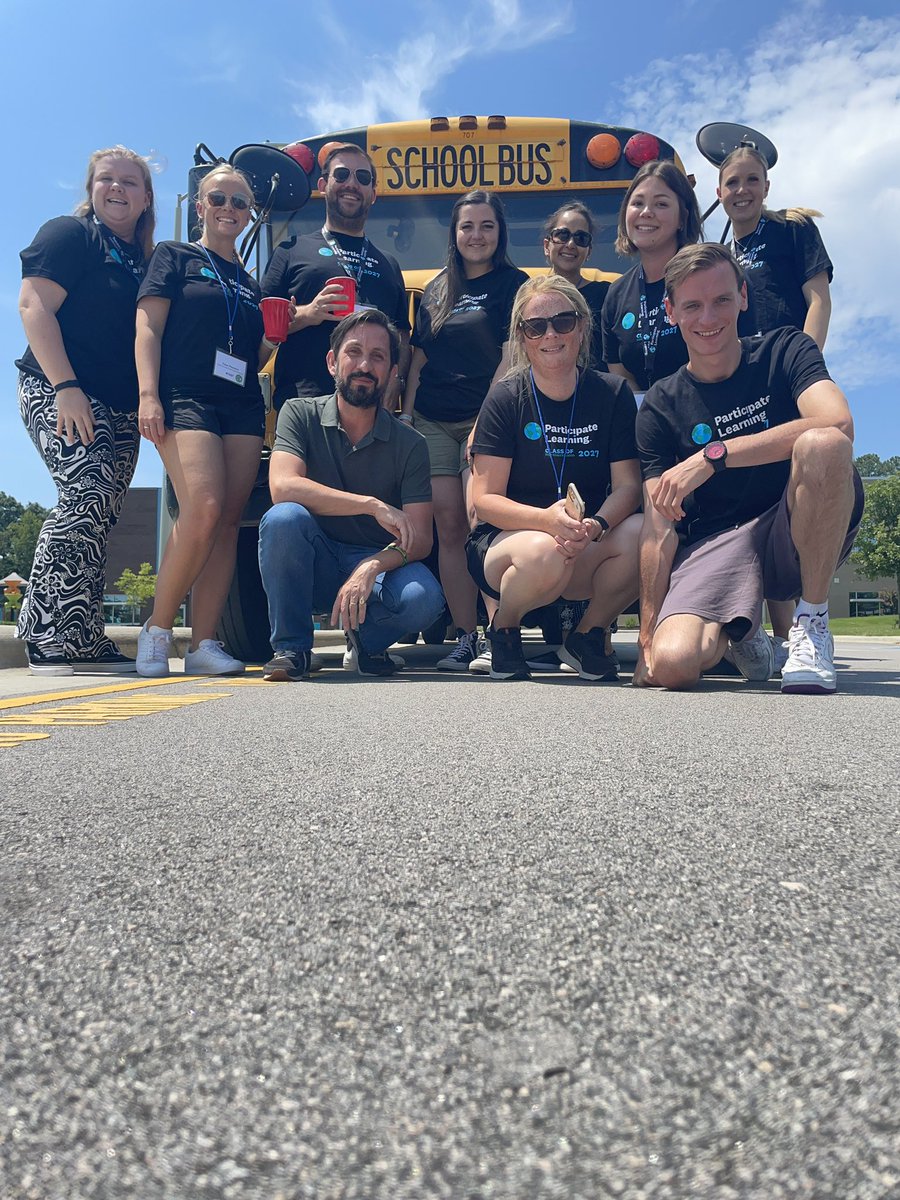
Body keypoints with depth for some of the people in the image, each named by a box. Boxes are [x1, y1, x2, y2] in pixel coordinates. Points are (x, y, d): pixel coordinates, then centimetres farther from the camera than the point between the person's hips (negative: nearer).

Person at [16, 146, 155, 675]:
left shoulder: (145, 260, 21)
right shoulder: (69, 234, 2)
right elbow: (34, 305, -9)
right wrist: (64, 386, -20)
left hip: (121, 409, 7)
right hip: (62, 394, -7)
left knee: (98, 519, 3)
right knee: (87, 496, -22)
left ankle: (83, 642, 7)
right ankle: (52, 638, -18)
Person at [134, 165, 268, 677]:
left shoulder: (251, 283, 25)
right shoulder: (175, 256, 12)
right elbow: (148, 328, 2)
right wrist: (149, 395, -12)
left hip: (243, 406, 5)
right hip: (186, 398, -5)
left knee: (229, 521, -6)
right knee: (203, 508, -23)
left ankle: (204, 643, -3)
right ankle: (158, 628, -7)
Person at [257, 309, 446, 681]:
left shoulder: (409, 444, -3)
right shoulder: (301, 414, -4)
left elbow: (420, 538, -10)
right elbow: (283, 488, -22)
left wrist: (370, 568, -30)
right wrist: (374, 505, -25)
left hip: (377, 565, 1)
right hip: (311, 566, 0)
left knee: (423, 598, -31)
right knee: (283, 518, -32)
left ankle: (368, 640, 6)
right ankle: (290, 647, -11)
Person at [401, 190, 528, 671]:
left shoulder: (512, 285, 5)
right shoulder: (435, 292, 19)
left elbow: (511, 359, -5)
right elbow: (418, 361, 20)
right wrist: (406, 415, 9)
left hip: (485, 419, -4)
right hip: (433, 423, 4)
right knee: (449, 524, -2)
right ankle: (465, 636, 3)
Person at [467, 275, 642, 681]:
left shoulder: (612, 393, 1)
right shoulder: (506, 397, -6)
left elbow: (627, 484, -5)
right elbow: (484, 499, -11)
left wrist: (596, 525, -28)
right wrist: (546, 519, -30)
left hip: (586, 546, 3)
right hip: (505, 539, -2)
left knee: (639, 533, -29)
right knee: (544, 552, -37)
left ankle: (587, 635, -1)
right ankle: (503, 628, -2)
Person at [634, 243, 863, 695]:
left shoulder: (784, 351, 0)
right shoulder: (660, 407, 3)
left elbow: (837, 424, -22)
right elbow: (659, 527, -2)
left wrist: (714, 455, -27)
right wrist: (647, 634, -8)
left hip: (805, 535, 0)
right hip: (715, 544, 1)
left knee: (823, 445, -32)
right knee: (671, 665, -27)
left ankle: (811, 622, -13)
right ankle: (738, 631, 12)